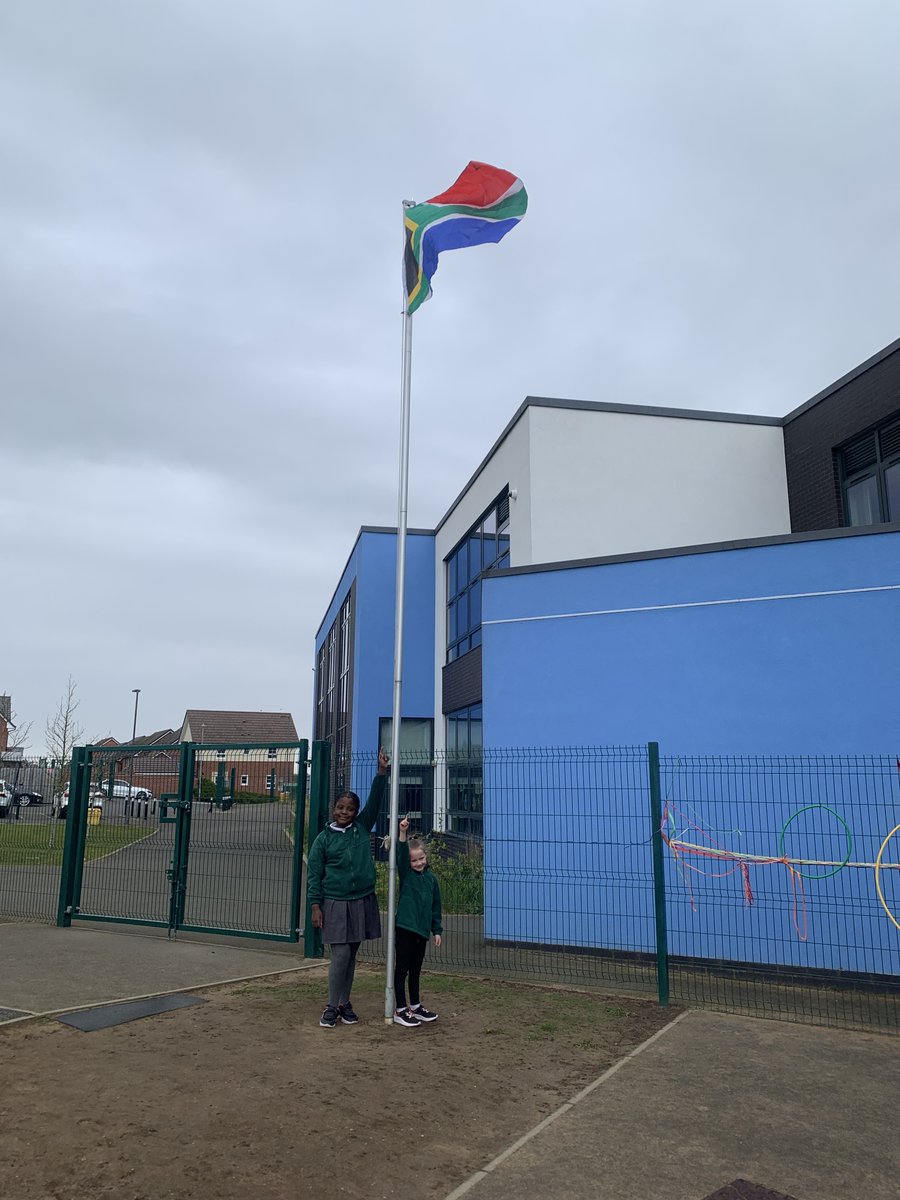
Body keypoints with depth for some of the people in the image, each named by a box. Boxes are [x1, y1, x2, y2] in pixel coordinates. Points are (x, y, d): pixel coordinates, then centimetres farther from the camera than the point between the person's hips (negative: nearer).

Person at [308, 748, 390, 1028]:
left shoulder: (362, 828, 5)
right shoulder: (324, 838, -1)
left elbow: (375, 801, -3)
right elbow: (314, 874, 0)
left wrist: (382, 772, -12)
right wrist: (316, 905, -6)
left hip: (362, 901, 3)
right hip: (335, 903, -3)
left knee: (352, 955, 11)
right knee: (340, 955, -6)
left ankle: (345, 1004, 23)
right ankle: (332, 1007, 9)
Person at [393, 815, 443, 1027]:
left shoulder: (432, 878, 6)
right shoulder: (406, 874, -5)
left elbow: (436, 906, 12)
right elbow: (401, 855, -23)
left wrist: (436, 930, 11)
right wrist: (402, 833, -38)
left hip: (422, 930, 5)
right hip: (405, 928, -4)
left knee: (415, 970, 17)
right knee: (401, 969, 2)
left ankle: (415, 1006, 29)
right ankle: (400, 1010, 11)